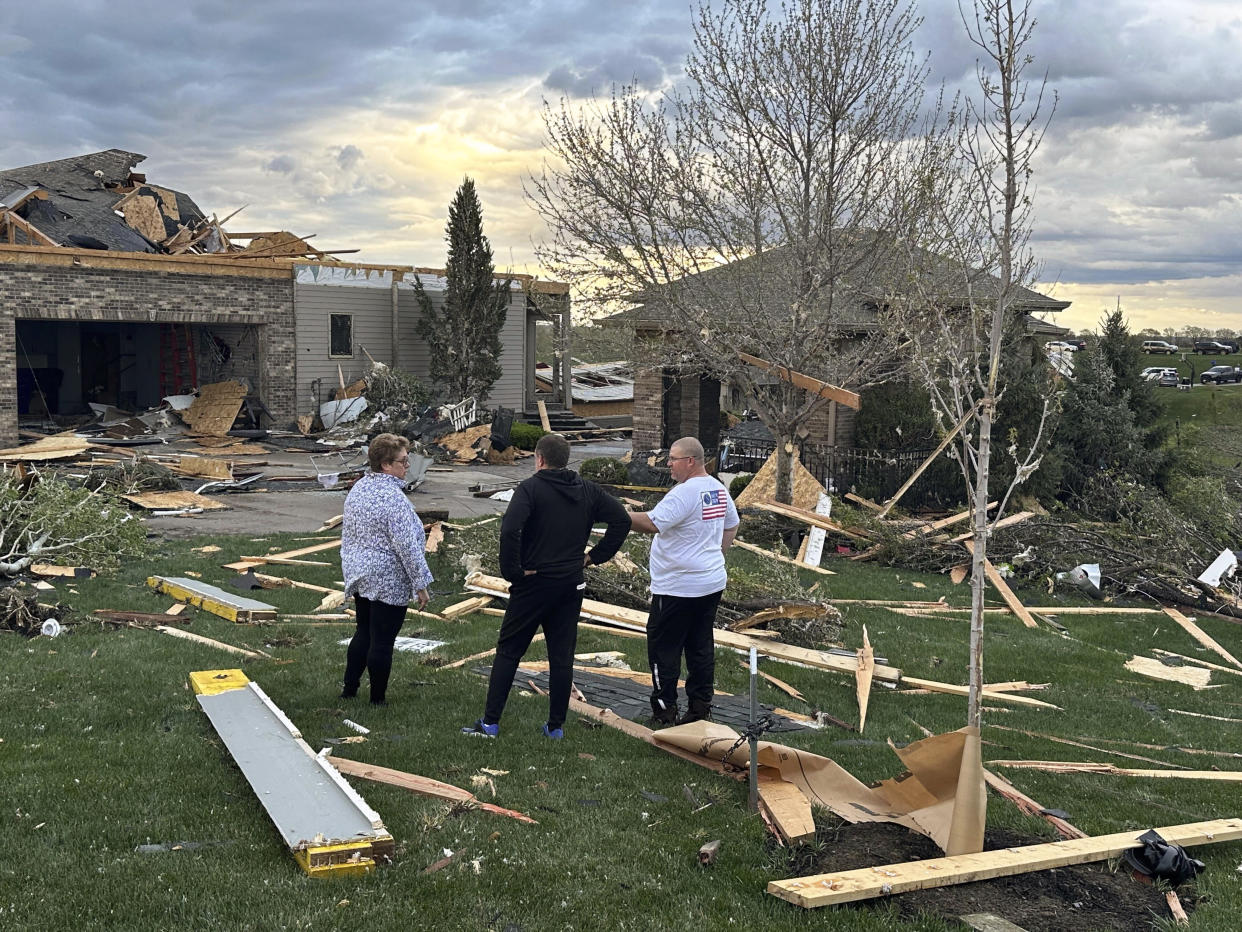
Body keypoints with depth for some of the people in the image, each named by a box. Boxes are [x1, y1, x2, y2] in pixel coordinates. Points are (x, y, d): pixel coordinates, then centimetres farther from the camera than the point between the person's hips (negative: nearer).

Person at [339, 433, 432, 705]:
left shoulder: (358, 488, 5)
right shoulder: (393, 498, -22)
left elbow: (347, 534, 15)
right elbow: (408, 547, -22)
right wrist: (420, 585, -15)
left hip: (358, 575, 8)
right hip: (388, 581, -8)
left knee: (363, 632, 21)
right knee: (382, 641, 2)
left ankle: (349, 688, 26)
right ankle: (377, 699, 13)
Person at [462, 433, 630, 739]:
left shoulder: (531, 489, -11)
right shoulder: (588, 490, 6)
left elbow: (509, 530, -26)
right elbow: (622, 519, 5)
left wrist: (513, 572, -15)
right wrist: (594, 556, 6)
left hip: (533, 584, -4)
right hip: (572, 585, 4)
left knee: (508, 651, 6)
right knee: (562, 657, 10)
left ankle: (490, 722, 8)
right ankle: (556, 726, 16)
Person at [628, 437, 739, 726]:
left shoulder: (684, 493, -21)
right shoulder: (719, 490, 9)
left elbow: (652, 523, -27)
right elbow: (731, 526, 22)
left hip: (678, 588, -9)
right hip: (712, 584, 9)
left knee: (663, 648, 2)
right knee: (701, 647, 13)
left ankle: (664, 709, 7)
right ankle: (700, 708, 18)